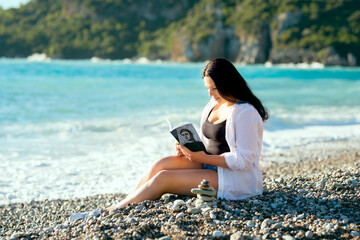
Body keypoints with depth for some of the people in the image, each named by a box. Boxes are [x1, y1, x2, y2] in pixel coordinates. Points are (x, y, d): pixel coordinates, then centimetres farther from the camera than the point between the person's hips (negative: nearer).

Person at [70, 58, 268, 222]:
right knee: (163, 163, -14)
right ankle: (114, 209, -14)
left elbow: (243, 161, -21)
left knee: (163, 178, -20)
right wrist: (188, 148, -5)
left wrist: (200, 157, -22)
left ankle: (112, 212, -14)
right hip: (209, 165, 8)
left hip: (237, 179, -8)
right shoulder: (214, 104, 11)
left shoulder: (246, 113, -16)